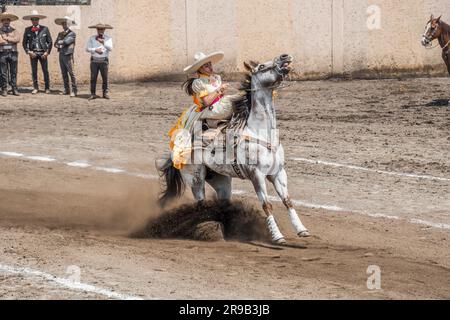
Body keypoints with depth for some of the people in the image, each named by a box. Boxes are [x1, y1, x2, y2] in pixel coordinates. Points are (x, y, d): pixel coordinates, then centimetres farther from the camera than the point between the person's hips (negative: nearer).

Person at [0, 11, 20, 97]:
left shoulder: (14, 31, 13)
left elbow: (17, 39, -5)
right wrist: (12, 40, -6)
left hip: (13, 53, 1)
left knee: (13, 72, 2)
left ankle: (14, 89, 5)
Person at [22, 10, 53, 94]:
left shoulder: (45, 29, 1)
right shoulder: (28, 30, 5)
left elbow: (50, 42, 4)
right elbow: (24, 42, 8)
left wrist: (47, 52, -5)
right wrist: (28, 51, -5)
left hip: (43, 53, -1)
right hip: (33, 53, 1)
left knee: (45, 71, 0)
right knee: (34, 71, 2)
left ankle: (47, 88, 6)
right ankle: (35, 88, 9)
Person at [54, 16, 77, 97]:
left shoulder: (72, 34, -3)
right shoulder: (60, 34, 17)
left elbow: (66, 42, -15)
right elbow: (55, 44, 14)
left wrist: (59, 42, 1)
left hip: (68, 55, -7)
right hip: (61, 55, 7)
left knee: (71, 73, -8)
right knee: (64, 73, 8)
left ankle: (74, 91, -8)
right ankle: (67, 90, 13)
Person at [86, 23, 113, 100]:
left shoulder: (108, 38, 6)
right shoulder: (92, 38, 8)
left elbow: (110, 48, -6)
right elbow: (87, 48, 2)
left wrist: (103, 42, -17)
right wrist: (95, 50, -12)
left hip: (104, 61, 0)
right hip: (94, 61, 0)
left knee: (105, 78, 0)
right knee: (93, 78, -3)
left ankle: (106, 93, 8)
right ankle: (93, 94, 1)